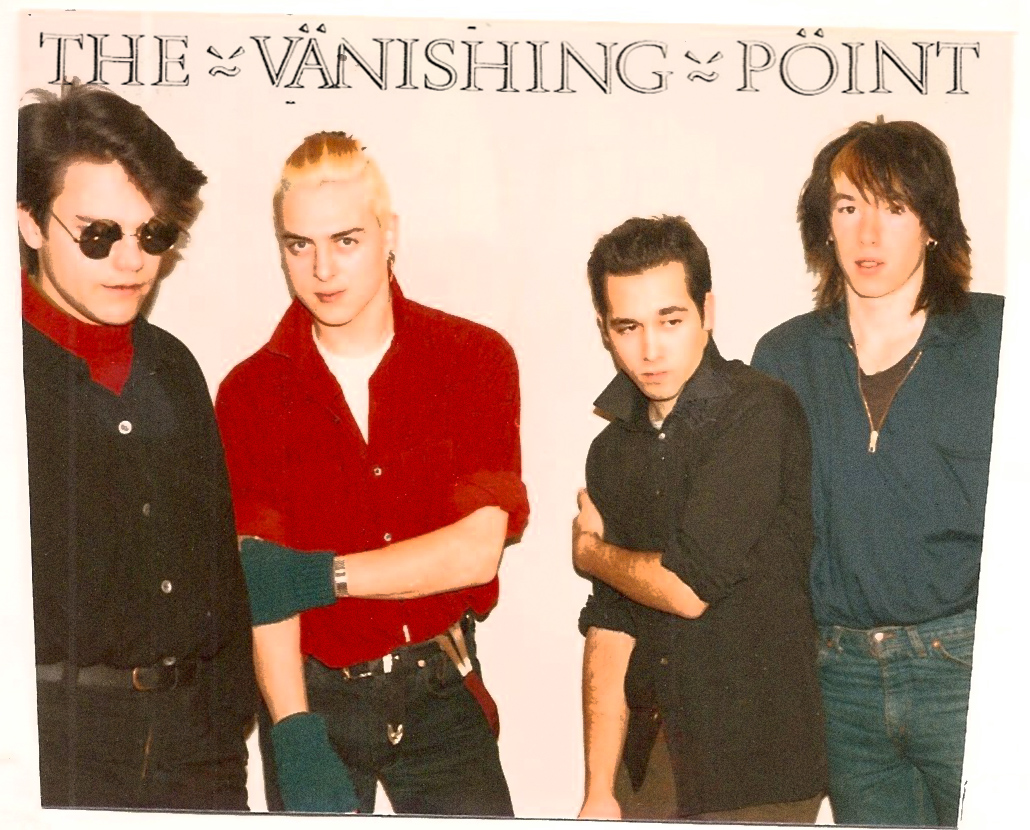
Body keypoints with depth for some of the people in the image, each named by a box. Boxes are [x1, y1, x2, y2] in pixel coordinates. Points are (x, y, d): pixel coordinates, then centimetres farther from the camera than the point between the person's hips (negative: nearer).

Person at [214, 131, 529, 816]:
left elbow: (477, 549, -12)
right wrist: (295, 735, -24)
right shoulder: (250, 394, -4)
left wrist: (316, 573, -16)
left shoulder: (476, 359, -4)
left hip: (441, 690, 0)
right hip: (313, 697, 0)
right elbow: (263, 584, -12)